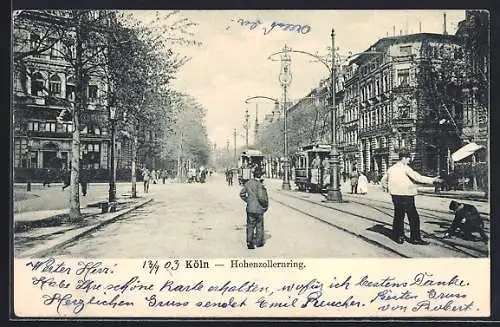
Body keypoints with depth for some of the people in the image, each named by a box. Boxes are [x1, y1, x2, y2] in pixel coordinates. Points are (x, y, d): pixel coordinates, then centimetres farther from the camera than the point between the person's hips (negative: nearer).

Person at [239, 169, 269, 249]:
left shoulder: (248, 184, 2)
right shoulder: (260, 185, -18)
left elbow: (242, 194, 9)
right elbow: (261, 197, -24)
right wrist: (266, 206, -8)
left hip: (250, 208, 5)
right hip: (259, 209, -5)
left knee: (250, 226, 13)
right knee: (259, 226, 12)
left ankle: (249, 242, 7)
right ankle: (259, 242, 23)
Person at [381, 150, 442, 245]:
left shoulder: (391, 169, 9)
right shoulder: (405, 168, -12)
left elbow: (383, 181, 17)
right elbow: (418, 178, -19)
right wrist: (433, 180, -15)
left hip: (395, 196, 7)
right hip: (406, 197, -7)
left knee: (398, 216, 14)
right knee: (414, 217, 2)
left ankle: (398, 237, 17)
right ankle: (415, 238, 6)